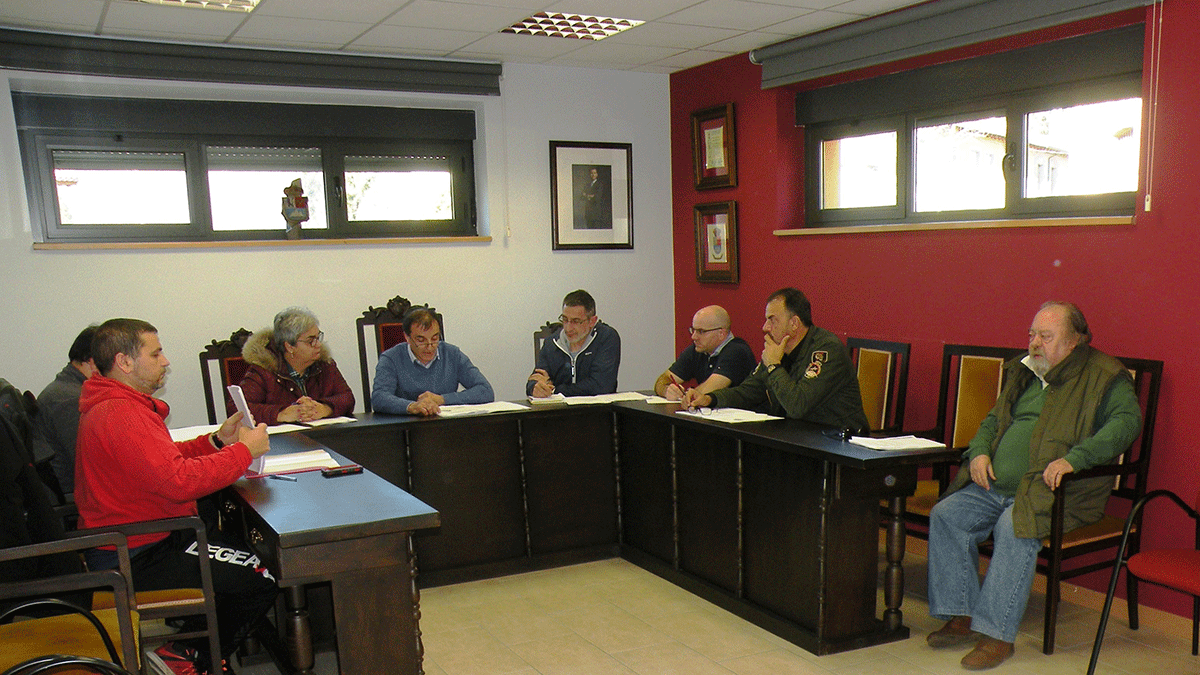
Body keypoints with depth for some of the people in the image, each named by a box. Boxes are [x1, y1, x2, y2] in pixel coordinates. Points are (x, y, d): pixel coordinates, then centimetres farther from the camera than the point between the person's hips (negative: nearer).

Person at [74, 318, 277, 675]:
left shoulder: (114, 404, 12)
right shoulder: (121, 415, -25)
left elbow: (167, 459, 17)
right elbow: (181, 480, -33)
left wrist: (216, 440, 3)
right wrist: (244, 450, -21)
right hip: (135, 560, -11)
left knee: (254, 548, 14)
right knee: (263, 578, -15)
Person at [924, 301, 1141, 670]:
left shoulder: (1103, 376, -1)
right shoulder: (1024, 372, 20)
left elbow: (1127, 420, -16)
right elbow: (994, 419, 27)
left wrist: (1073, 458, -29)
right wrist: (980, 450, 5)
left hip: (1054, 489, -7)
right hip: (995, 487, 7)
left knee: (1015, 527, -33)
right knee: (946, 515, -12)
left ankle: (997, 634, -26)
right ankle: (962, 618, -6)